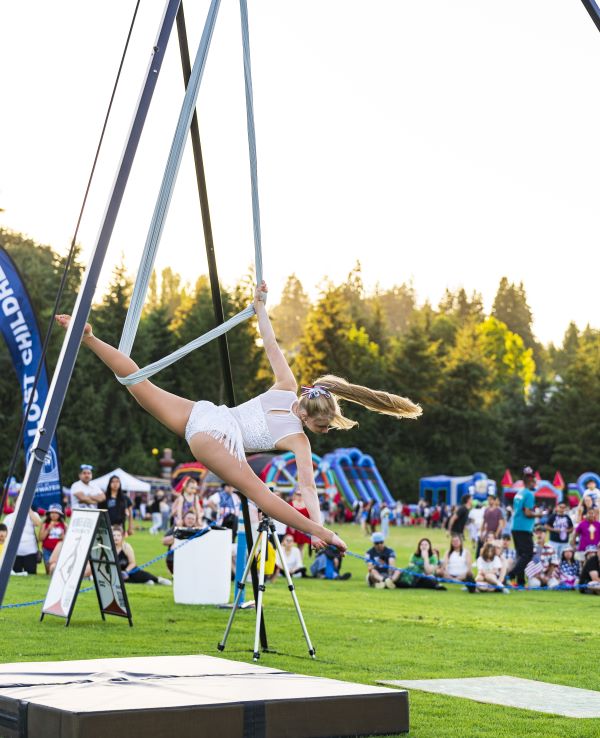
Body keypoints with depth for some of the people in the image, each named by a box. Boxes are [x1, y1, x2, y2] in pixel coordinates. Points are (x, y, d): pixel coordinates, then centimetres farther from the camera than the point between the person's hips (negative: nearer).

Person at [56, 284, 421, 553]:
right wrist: (319, 528, -14)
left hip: (200, 413, 6)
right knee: (254, 488, -23)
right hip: (219, 439, -6)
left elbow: (271, 345, 17)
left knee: (141, 383, 5)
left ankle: (88, 337, -1)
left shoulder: (287, 388, 14)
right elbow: (307, 486, -10)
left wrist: (260, 307, 27)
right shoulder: (298, 441, -1)